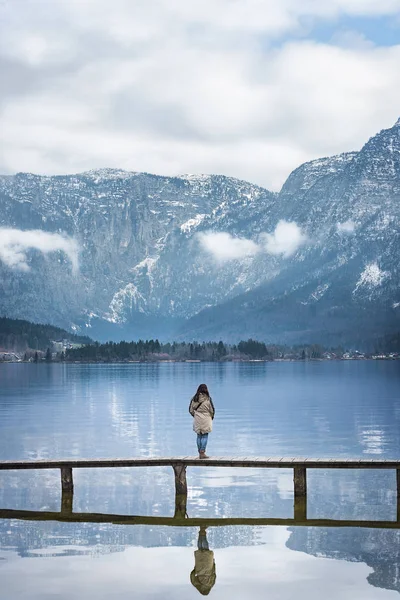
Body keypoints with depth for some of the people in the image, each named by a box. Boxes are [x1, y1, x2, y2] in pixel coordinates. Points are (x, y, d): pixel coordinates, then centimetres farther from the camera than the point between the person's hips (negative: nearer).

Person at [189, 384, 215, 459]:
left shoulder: (194, 399, -1)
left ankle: (200, 453, 13)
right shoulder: (208, 399, -10)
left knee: (199, 436, 11)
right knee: (205, 436, 1)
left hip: (197, 420, 3)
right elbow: (212, 410, -4)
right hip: (206, 419, -3)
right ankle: (202, 453, -5)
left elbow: (191, 410, 5)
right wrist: (212, 416, 15)